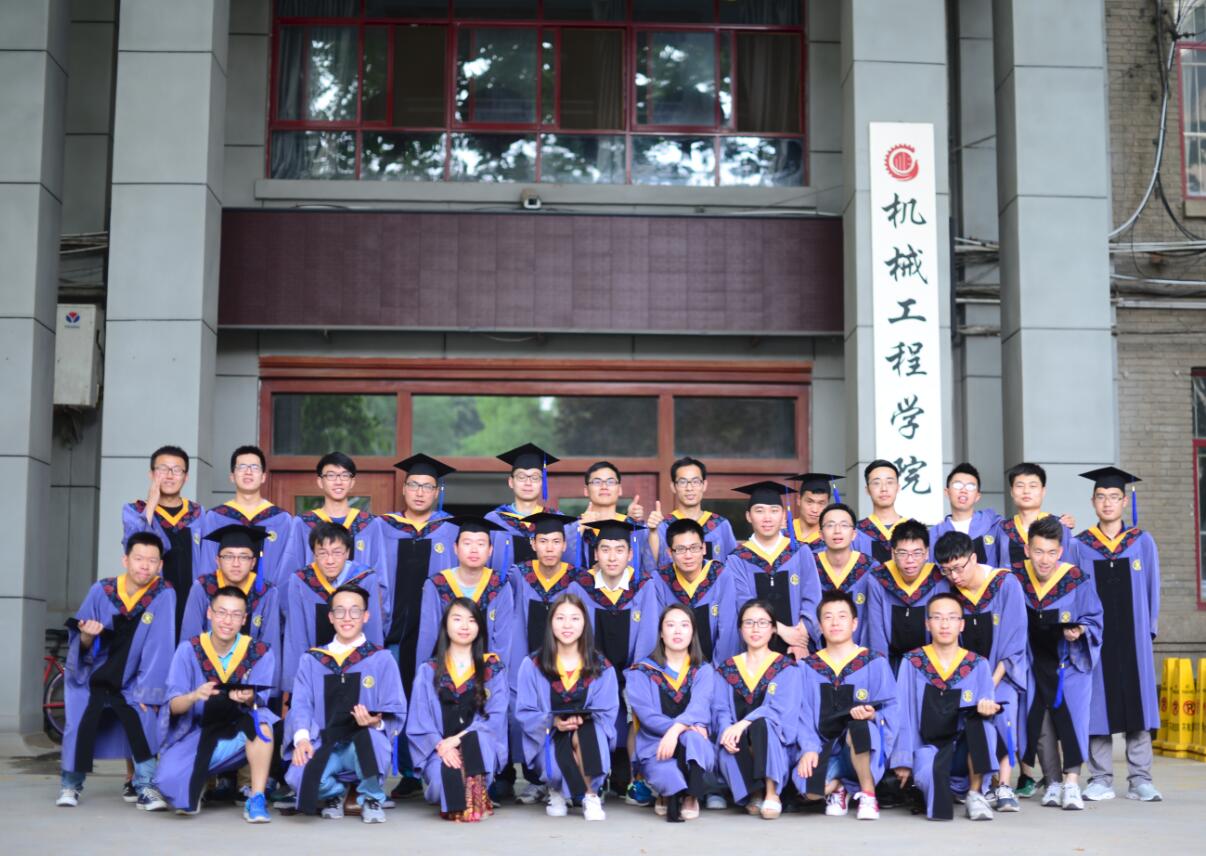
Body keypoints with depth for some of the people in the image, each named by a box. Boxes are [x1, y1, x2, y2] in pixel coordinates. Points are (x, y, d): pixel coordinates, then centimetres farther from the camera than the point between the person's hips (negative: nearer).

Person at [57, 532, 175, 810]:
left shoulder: (164, 595, -14)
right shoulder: (101, 591, -9)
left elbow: (160, 648, -18)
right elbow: (78, 645, -4)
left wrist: (146, 691, -23)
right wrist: (87, 636, -26)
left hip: (130, 680, -1)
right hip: (92, 673, 1)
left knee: (141, 711, -26)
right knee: (84, 716, -19)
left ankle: (146, 786, -16)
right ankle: (70, 783, 5)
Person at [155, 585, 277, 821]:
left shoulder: (260, 653, -6)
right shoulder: (189, 650, -6)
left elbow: (258, 703, -12)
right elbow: (174, 706, -9)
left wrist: (247, 699, -36)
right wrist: (195, 696, -31)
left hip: (239, 736, 0)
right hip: (195, 733, 0)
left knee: (261, 719, -32)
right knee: (170, 781, -25)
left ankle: (257, 799, -22)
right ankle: (201, 783, 12)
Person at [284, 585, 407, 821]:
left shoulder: (382, 659, 6)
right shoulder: (311, 660, 11)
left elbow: (395, 712, 0)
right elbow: (301, 705, 2)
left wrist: (376, 722, -23)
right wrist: (301, 737, -19)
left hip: (365, 747, -1)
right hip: (323, 745, 1)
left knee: (370, 738, -38)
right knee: (298, 776, -31)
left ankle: (371, 798, -5)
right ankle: (334, 794, 7)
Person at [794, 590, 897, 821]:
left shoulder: (875, 663, 5)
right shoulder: (808, 667, 11)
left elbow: (891, 710, -2)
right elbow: (803, 714, 4)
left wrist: (872, 714, -24)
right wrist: (809, 749, -12)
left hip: (864, 749, -1)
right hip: (826, 748, 2)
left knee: (856, 727, -39)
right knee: (808, 786, -31)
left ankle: (868, 794, -13)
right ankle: (837, 788, 9)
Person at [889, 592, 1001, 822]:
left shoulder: (978, 665, 3)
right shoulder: (912, 663, 0)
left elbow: (985, 708, -1)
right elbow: (904, 713, -1)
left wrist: (986, 707, -27)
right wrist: (903, 760, -7)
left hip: (965, 747, 2)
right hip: (928, 748, -2)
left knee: (978, 717, -30)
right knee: (930, 772, -38)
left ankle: (975, 796, -18)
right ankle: (935, 798, 0)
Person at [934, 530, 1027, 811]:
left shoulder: (1006, 584, -11)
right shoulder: (949, 591, -2)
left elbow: (1014, 640, -11)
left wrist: (993, 681, -17)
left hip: (1002, 672, -3)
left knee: (1002, 711, -26)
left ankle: (1004, 787, -23)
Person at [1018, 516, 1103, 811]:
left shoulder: (1077, 581, -15)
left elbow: (1094, 619, -6)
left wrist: (1080, 632, -24)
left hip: (1070, 661, -3)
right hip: (1035, 663, 3)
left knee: (1071, 716, -15)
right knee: (1040, 721, 3)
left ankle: (1071, 783, -10)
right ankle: (1054, 783, 16)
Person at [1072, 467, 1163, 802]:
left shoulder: (1143, 542, 6)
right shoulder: (1079, 546, 4)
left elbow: (1152, 589, 6)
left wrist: (1149, 628, 0)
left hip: (1133, 636, 1)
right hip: (1094, 637, -1)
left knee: (1137, 702, 1)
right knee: (1099, 704, 0)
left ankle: (1140, 780, 8)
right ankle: (1100, 780, 6)